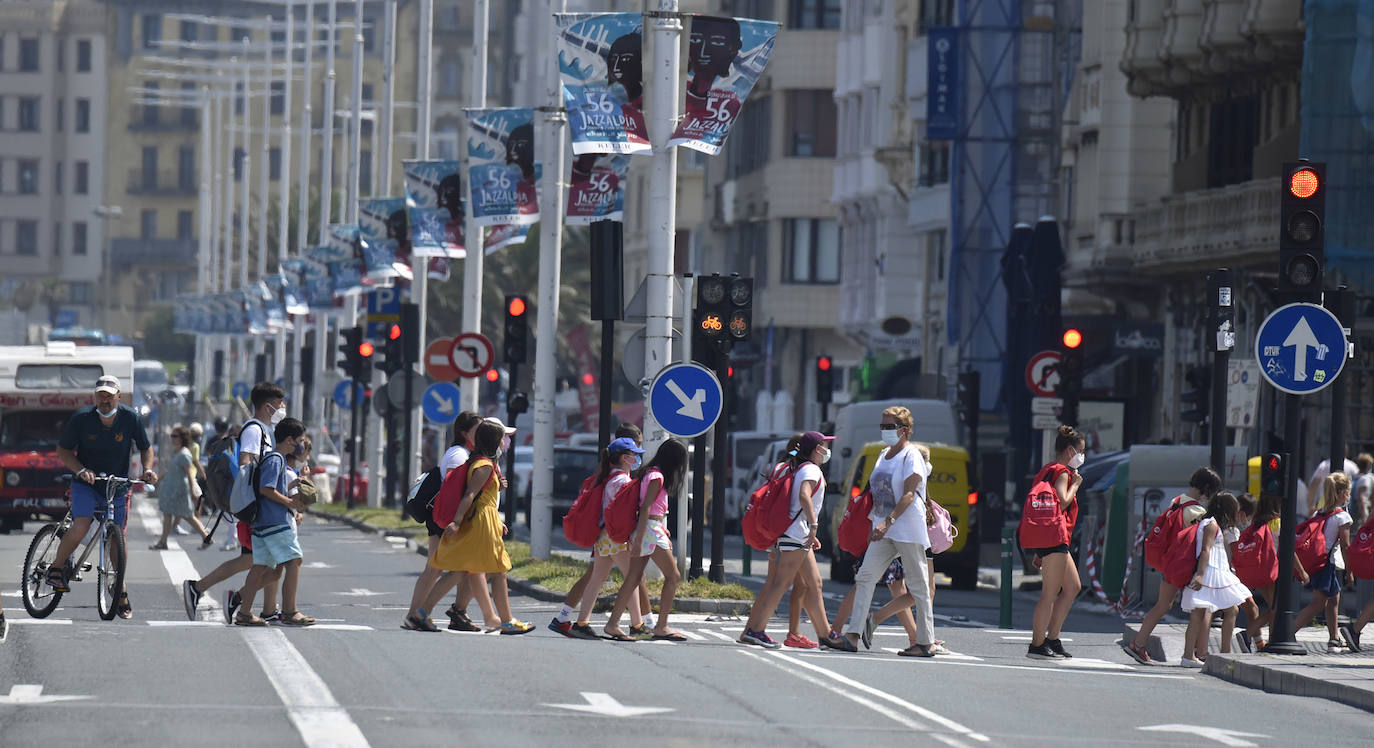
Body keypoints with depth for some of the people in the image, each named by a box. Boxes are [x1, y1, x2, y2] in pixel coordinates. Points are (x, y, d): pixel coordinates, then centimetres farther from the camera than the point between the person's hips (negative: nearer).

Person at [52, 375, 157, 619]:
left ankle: (120, 588, 21)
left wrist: (147, 470, -13)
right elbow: (63, 451, -4)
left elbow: (146, 448, 6)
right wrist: (81, 470, -20)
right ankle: (56, 567, 0)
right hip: (86, 484, -2)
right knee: (81, 526, -24)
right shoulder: (82, 418, -13)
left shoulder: (129, 418, -9)